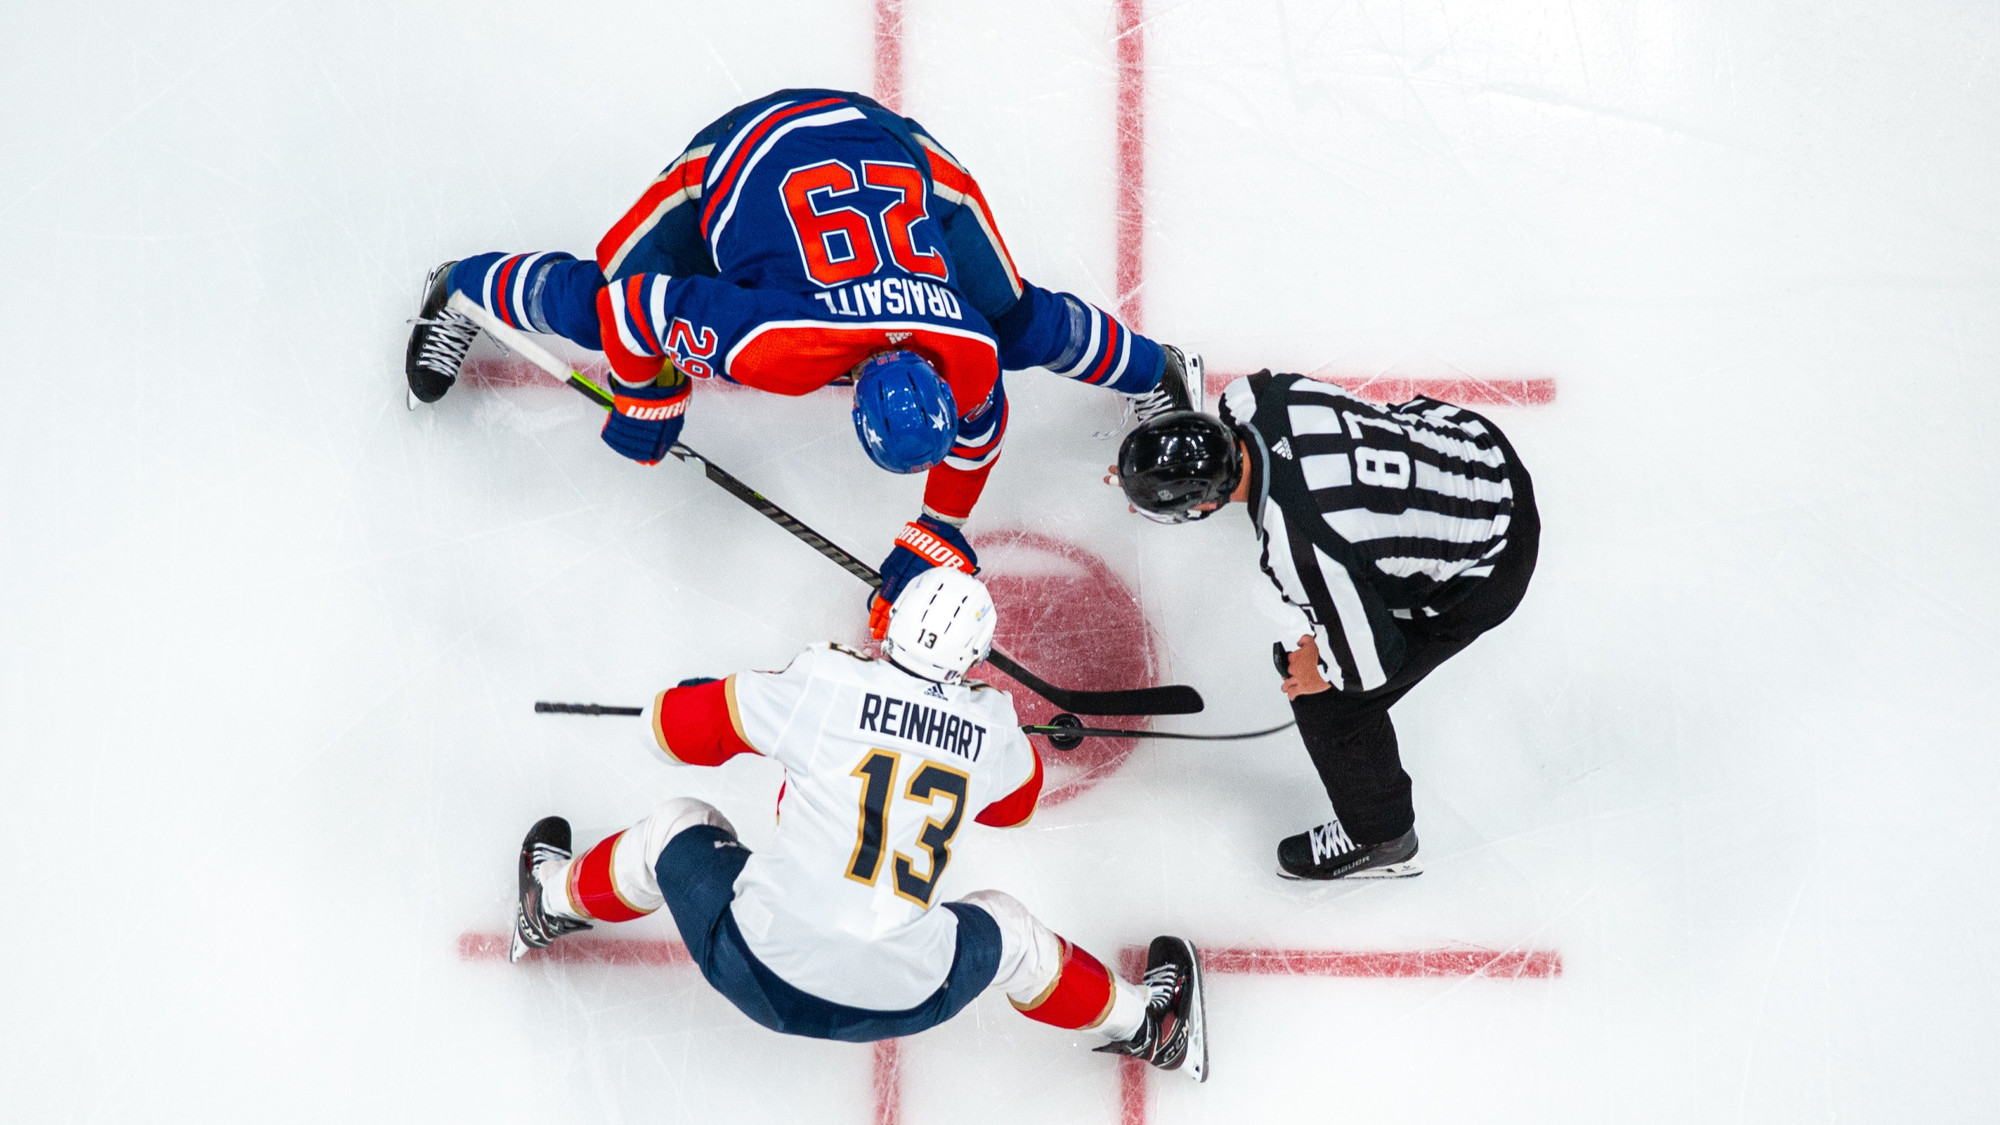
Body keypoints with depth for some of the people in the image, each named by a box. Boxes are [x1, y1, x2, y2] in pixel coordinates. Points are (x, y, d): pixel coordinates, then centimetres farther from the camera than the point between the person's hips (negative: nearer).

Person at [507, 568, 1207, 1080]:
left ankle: (552, 908, 50)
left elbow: (677, 726, 3)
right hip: (900, 999, 1)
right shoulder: (993, 731, -1)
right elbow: (1016, 803, 23)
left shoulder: (822, 688, -9)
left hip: (760, 966, -1)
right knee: (1007, 930, 30)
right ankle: (1147, 1026, 47)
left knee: (677, 831, 25)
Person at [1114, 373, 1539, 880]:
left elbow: (1370, 664, -25)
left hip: (1484, 566, -7)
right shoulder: (1252, 399, -20)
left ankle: (1378, 838, 29)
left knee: (1329, 703, 3)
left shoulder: (1296, 550, -38)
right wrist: (1151, 475, 3)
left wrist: (1326, 673, -4)